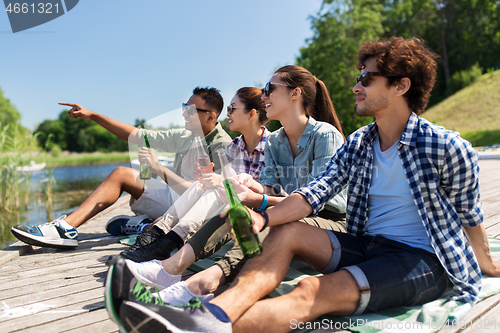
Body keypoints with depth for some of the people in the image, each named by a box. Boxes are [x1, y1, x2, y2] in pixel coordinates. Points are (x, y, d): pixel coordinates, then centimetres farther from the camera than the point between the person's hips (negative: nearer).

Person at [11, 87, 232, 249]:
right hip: (174, 197, 8)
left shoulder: (224, 147, -15)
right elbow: (138, 136, 11)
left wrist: (161, 170, -30)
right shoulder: (186, 137, 7)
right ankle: (66, 228, -11)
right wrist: (93, 116, 12)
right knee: (122, 173, -2)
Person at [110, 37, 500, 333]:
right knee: (287, 232, -15)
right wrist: (265, 216, -20)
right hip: (364, 245, 6)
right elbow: (318, 190, -6)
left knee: (314, 292, -30)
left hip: (421, 260, -6)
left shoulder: (447, 148, -12)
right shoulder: (358, 143, 6)